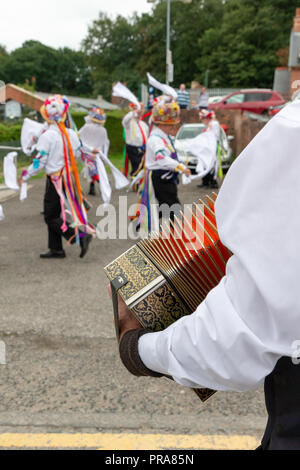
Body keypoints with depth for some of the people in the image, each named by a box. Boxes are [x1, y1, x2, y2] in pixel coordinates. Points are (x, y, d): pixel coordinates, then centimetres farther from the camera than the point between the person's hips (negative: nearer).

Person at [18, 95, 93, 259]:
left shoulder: (46, 136, -18)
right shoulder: (70, 133, 1)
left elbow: (39, 163, -16)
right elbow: (78, 153, 12)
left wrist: (25, 176, -2)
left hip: (55, 180, -7)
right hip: (69, 177, 7)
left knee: (51, 217, 2)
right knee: (55, 214, 17)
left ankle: (81, 236, -10)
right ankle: (56, 249, 21)